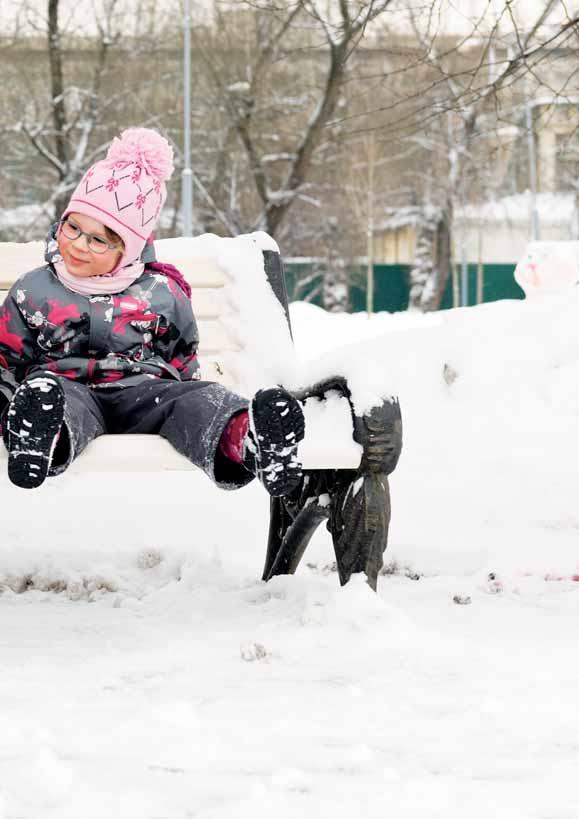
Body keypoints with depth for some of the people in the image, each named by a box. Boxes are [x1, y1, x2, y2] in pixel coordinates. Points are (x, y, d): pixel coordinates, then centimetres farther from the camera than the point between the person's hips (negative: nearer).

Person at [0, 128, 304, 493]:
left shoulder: (161, 295, 12)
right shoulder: (33, 292, 11)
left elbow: (183, 361, 21)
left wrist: (193, 404, 8)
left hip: (142, 389, 1)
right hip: (67, 386, -1)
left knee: (201, 396, -30)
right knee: (45, 391, -39)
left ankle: (241, 440, -66)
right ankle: (45, 437, -77)